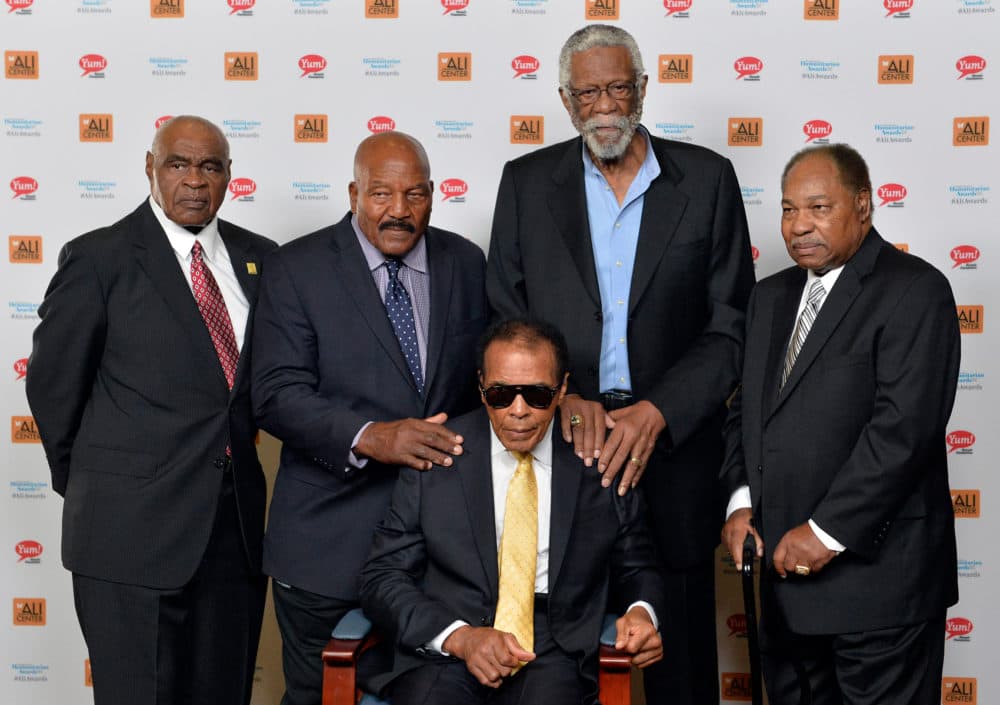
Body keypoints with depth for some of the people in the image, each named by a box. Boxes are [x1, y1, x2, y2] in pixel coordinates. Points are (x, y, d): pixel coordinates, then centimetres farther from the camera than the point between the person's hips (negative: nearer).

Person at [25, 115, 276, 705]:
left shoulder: (258, 257, 8)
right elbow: (53, 381, 0)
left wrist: (241, 436, 9)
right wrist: (88, 487, 7)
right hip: (134, 525, -4)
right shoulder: (99, 258, -5)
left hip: (237, 523, 5)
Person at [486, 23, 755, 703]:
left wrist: (657, 411, -14)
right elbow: (503, 317, 5)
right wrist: (559, 397, -12)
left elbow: (731, 325, -1)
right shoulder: (527, 182, 6)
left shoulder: (707, 178, 2)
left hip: (674, 447, 0)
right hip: (561, 443, 1)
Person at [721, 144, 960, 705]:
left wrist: (828, 531, -18)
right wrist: (741, 501, 2)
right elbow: (746, 410, 18)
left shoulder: (914, 290, -9)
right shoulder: (771, 296, 16)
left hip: (875, 573, -7)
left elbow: (904, 426, -18)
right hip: (786, 575, 7)